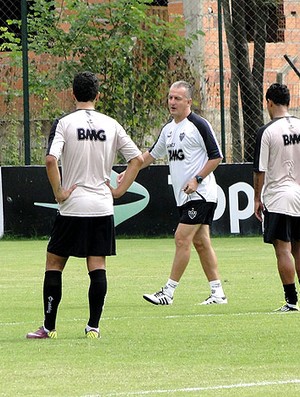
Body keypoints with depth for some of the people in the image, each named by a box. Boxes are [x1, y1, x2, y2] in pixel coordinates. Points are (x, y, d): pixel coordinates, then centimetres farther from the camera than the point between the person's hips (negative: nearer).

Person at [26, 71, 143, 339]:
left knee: (54, 264, 7)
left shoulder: (64, 123, -5)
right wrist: (119, 191, 8)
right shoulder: (111, 125, 5)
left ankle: (49, 327, 4)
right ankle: (94, 326, 1)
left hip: (73, 207, -3)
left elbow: (51, 160, -19)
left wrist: (59, 193, -8)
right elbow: (138, 159, 5)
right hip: (103, 207, 3)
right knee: (97, 267, 5)